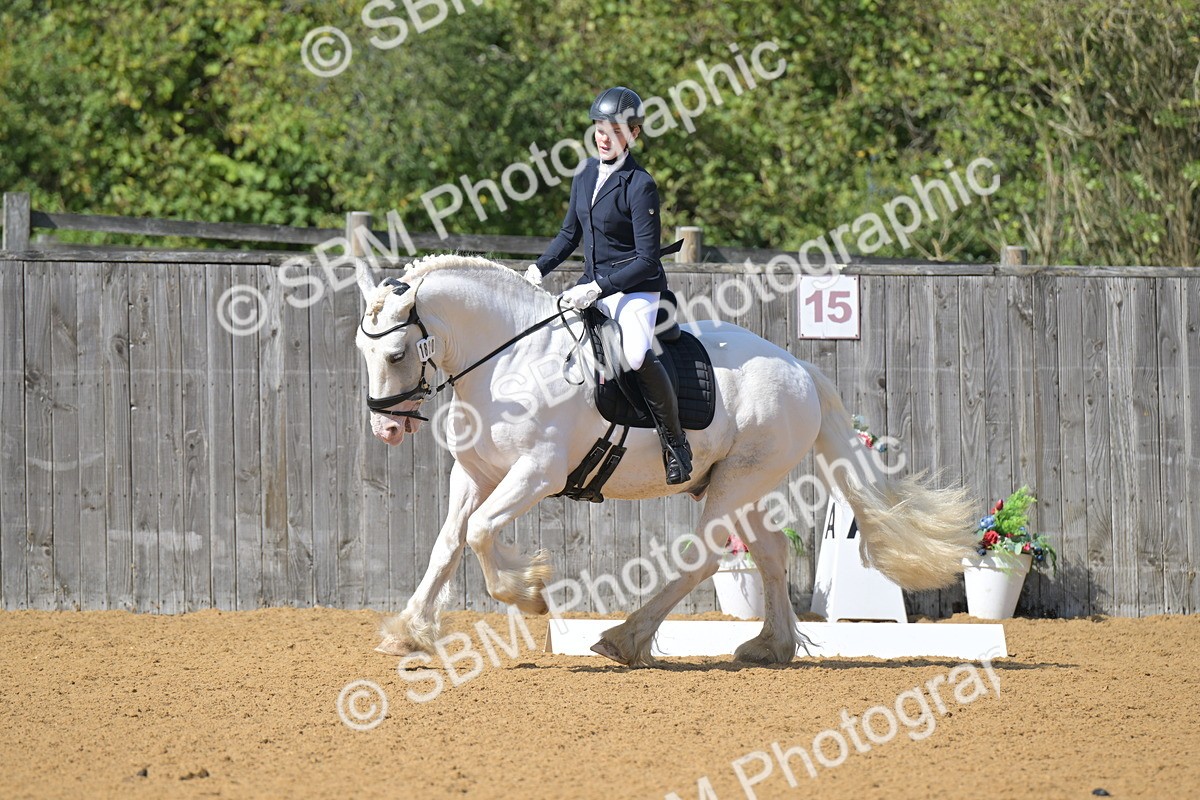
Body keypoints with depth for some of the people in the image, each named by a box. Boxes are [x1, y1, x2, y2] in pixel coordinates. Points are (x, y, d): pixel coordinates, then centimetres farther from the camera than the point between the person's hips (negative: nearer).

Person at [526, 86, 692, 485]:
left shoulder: (640, 185, -14)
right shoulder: (587, 173, 8)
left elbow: (646, 258, -17)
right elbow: (570, 234, 19)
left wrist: (598, 288, -23)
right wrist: (540, 268, 4)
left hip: (635, 288, -8)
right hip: (593, 286, 8)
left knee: (636, 354, -32)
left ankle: (675, 441, -18)